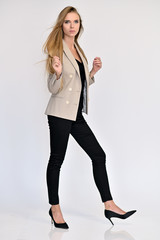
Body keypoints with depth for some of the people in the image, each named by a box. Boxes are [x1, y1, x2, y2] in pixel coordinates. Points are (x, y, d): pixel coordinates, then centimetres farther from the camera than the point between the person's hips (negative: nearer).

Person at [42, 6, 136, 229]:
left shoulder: (78, 50, 15)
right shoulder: (57, 50, -7)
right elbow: (53, 88, -9)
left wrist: (93, 71, 5)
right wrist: (57, 73, -28)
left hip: (76, 115, 8)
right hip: (60, 114, -8)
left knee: (98, 155, 5)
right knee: (57, 159, 1)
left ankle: (109, 206, 11)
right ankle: (55, 209, 15)